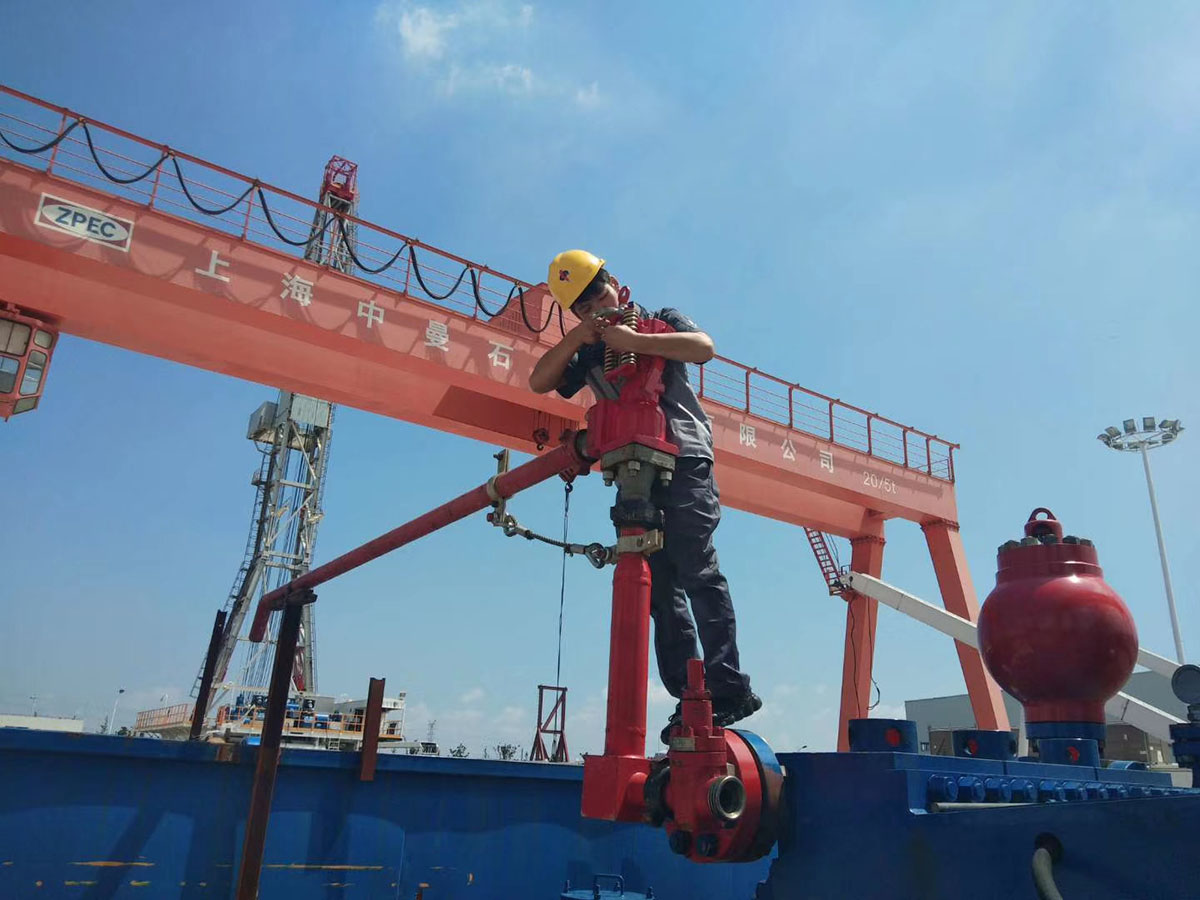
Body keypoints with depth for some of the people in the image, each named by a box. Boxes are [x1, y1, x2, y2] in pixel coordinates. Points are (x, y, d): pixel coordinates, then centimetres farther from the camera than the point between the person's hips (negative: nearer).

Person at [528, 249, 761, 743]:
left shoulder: (660, 321, 9)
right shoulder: (590, 353, 23)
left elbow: (703, 347, -10)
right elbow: (539, 382, 12)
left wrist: (634, 342, -15)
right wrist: (574, 339, -1)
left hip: (683, 462, -5)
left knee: (697, 573, -13)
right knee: (660, 588, 1)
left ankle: (728, 688, -12)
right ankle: (689, 697, 4)